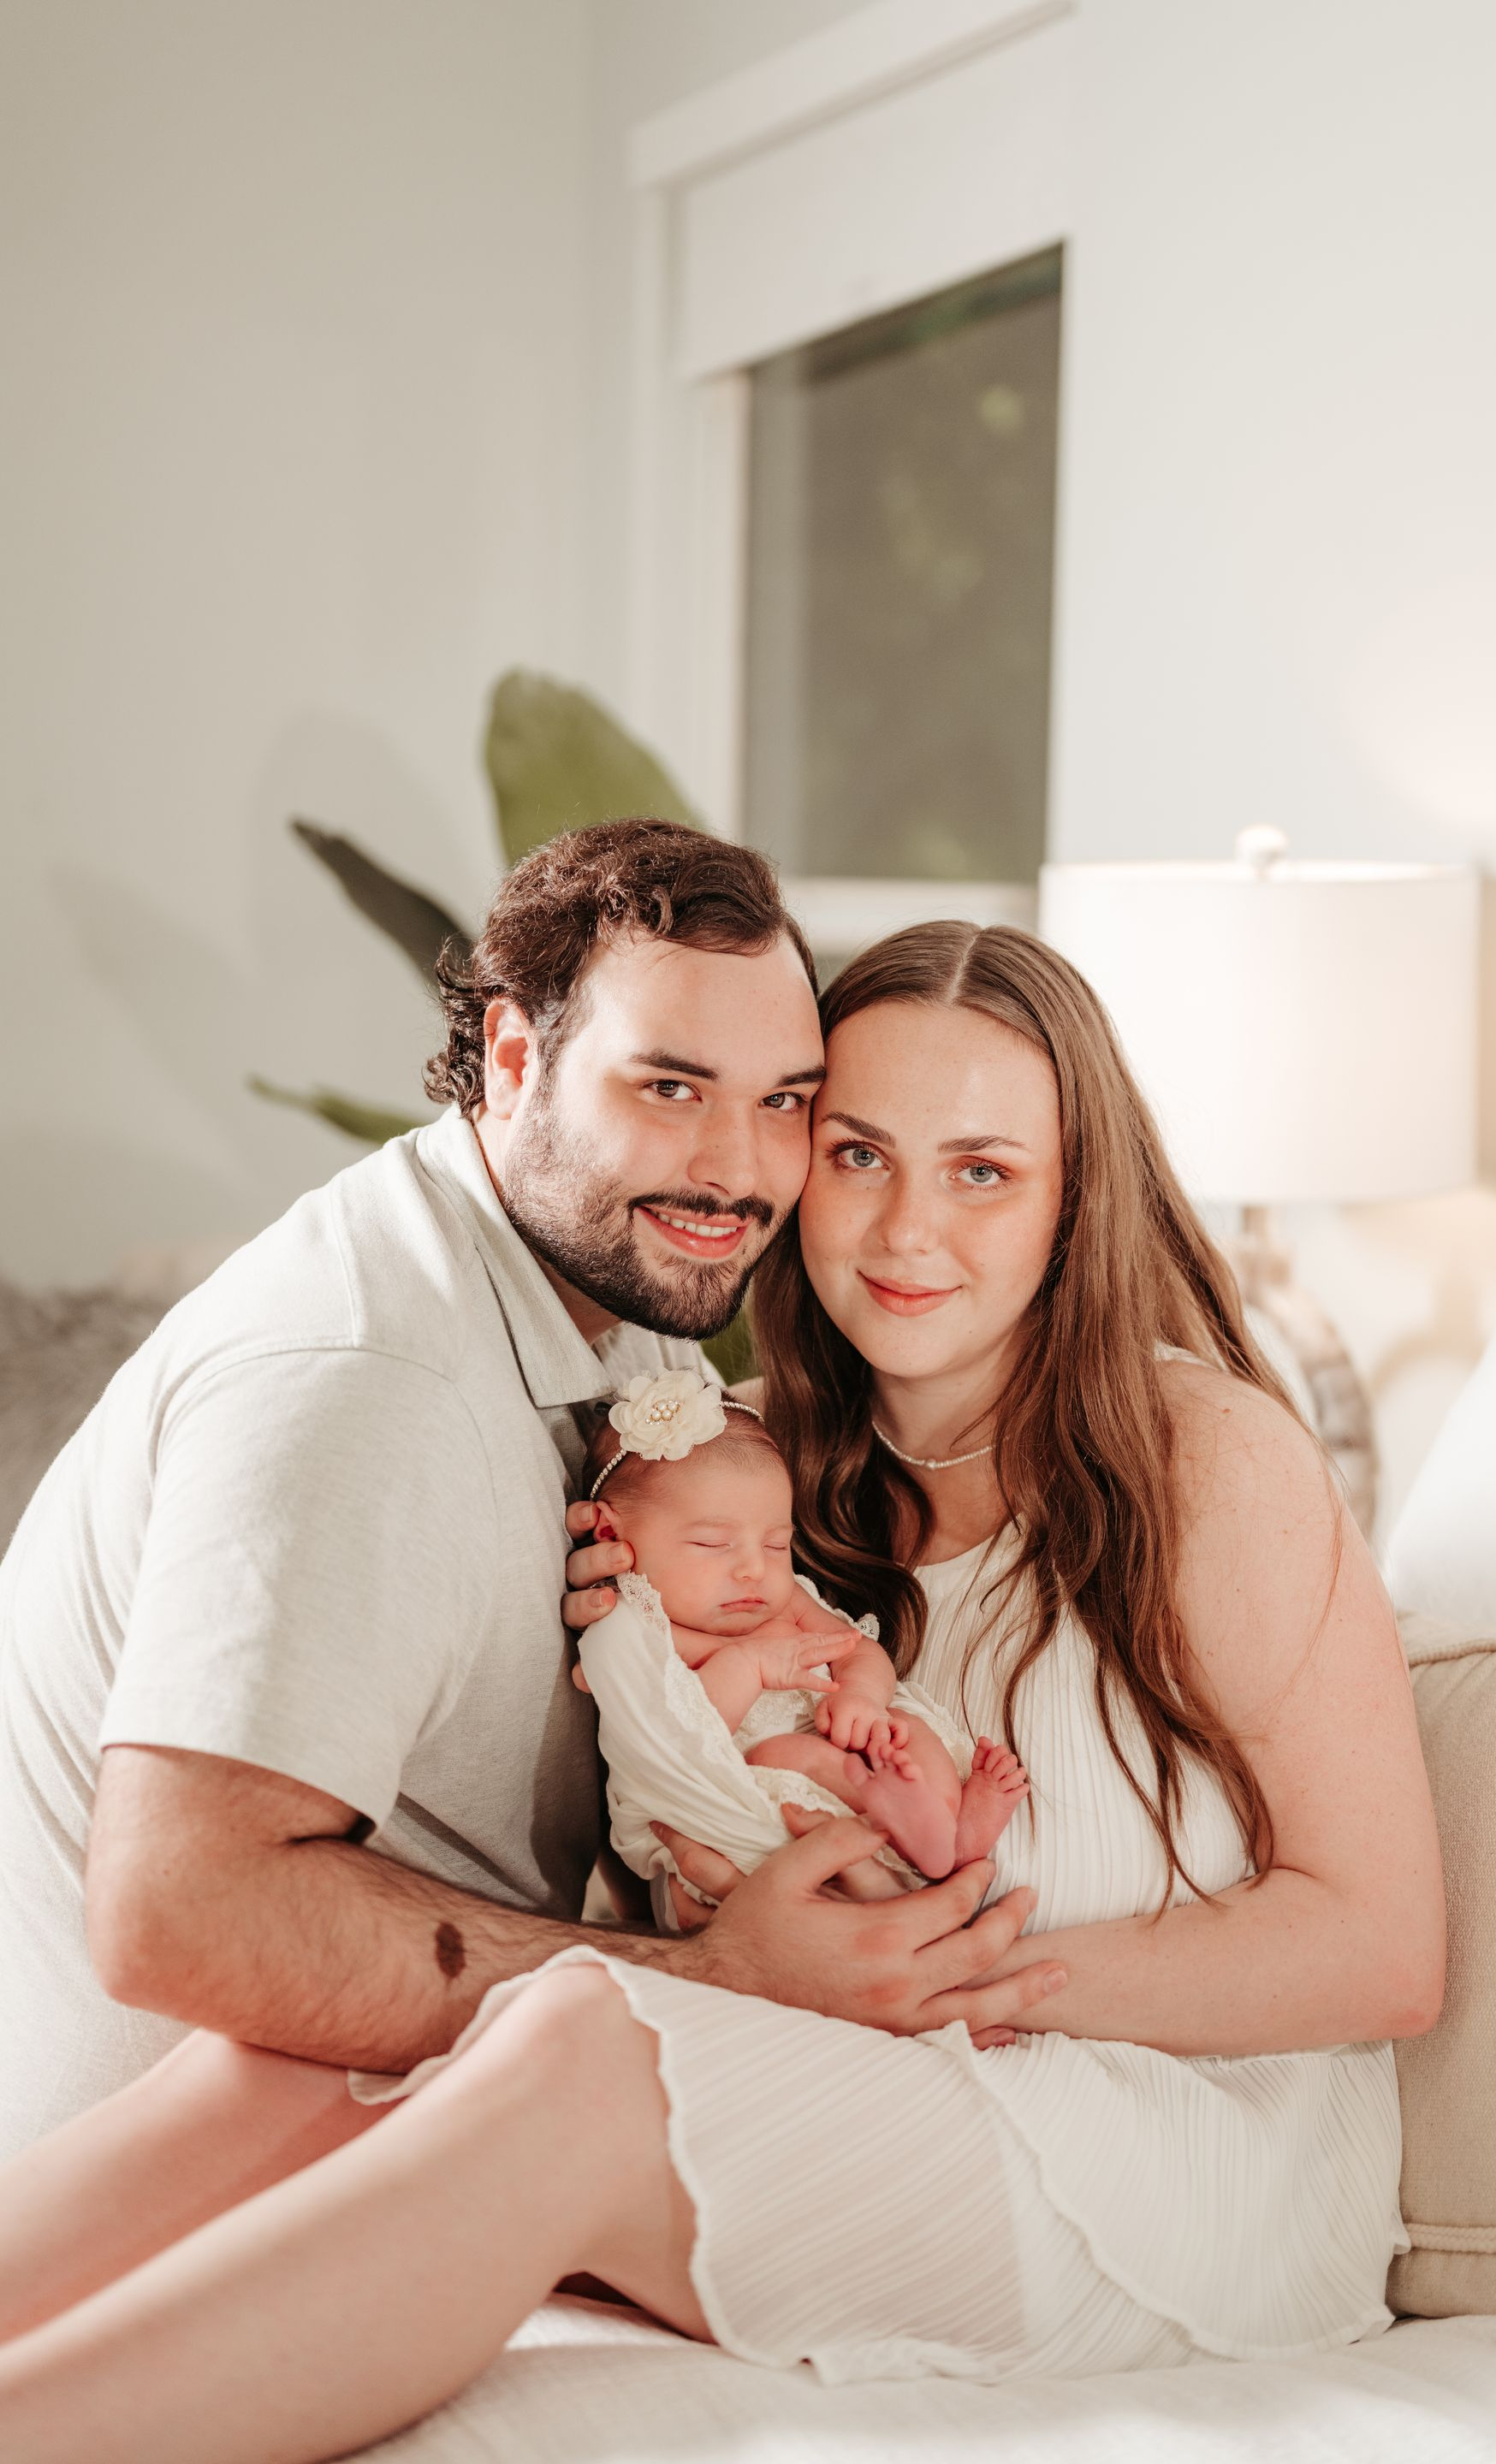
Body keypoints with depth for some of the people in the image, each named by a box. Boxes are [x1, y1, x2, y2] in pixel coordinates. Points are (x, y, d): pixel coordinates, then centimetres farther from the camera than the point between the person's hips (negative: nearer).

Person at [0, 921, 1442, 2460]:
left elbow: (1381, 1956, -8)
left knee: (578, 2056, -33)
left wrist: (960, 1973, -15)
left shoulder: (1205, 1454, -4)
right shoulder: (801, 1476, 13)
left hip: (1188, 2147, -5)